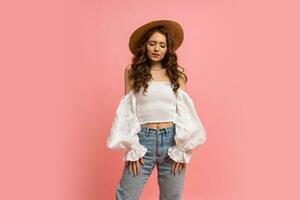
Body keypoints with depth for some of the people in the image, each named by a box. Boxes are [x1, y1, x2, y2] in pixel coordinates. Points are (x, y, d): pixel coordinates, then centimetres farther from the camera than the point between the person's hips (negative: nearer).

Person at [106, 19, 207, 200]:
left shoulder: (177, 74, 6)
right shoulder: (132, 72, 4)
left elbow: (184, 111, 4)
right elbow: (128, 111, 1)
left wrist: (182, 149, -2)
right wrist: (131, 148, -5)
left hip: (173, 141, 1)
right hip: (143, 140, -1)